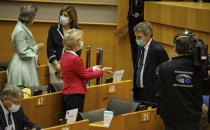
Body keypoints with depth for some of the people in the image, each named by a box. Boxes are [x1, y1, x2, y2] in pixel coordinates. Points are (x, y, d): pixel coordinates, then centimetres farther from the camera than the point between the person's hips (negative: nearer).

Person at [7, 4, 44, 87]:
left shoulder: (23, 28, 11)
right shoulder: (20, 31, -19)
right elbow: (23, 53, -19)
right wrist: (37, 47, -11)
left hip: (26, 67, 10)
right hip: (21, 67, -10)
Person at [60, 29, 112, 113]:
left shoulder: (64, 56, 8)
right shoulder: (74, 59, -20)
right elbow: (86, 76, -9)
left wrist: (93, 69, 23)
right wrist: (102, 71, 1)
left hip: (66, 93, 9)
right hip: (75, 95, -9)